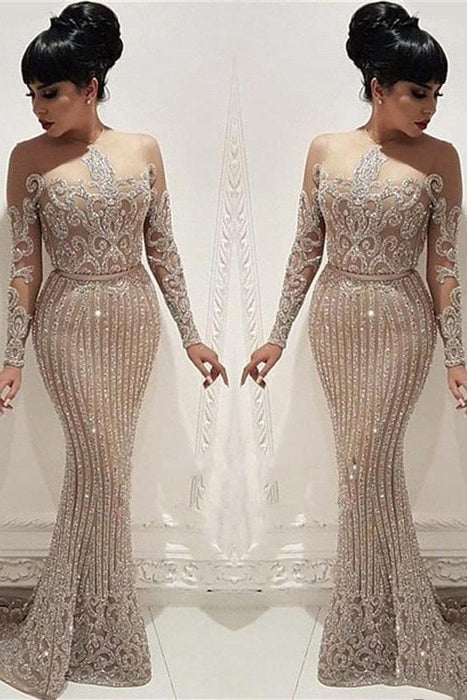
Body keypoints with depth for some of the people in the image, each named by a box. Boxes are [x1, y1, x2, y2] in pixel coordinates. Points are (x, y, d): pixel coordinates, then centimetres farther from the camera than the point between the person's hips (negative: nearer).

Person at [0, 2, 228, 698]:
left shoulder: (143, 149, 2)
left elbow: (162, 249, 5)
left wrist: (190, 334, 3)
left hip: (135, 318, 3)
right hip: (70, 322, -3)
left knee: (103, 463, 10)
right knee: (101, 465, -3)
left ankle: (68, 615, 28)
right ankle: (100, 629, 16)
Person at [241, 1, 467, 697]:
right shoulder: (325, 149, 2)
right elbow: (306, 248, 5)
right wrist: (277, 334, 4)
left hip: (401, 324, -3)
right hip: (335, 319, 3)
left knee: (369, 464, -3)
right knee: (366, 462, 10)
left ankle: (370, 625, 16)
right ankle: (397, 606, 30)